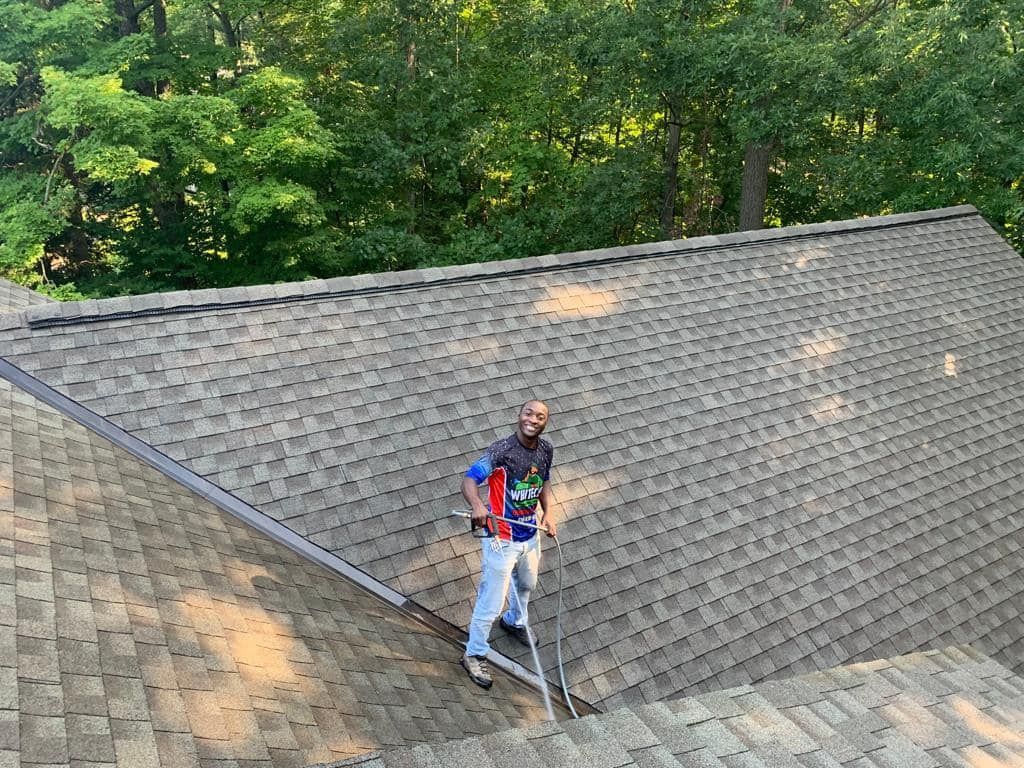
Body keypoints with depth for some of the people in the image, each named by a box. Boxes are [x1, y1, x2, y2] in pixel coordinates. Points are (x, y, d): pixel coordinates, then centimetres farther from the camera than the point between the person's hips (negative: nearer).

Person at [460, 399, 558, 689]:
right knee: (491, 602, 0)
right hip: (502, 540, -7)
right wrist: (477, 506, -54)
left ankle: (514, 621, 61)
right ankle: (474, 655, 21)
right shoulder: (501, 449, -25)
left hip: (531, 535, 7)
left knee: (526, 584, 32)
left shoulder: (546, 450, -4)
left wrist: (547, 512, 1)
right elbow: (469, 479, -34)